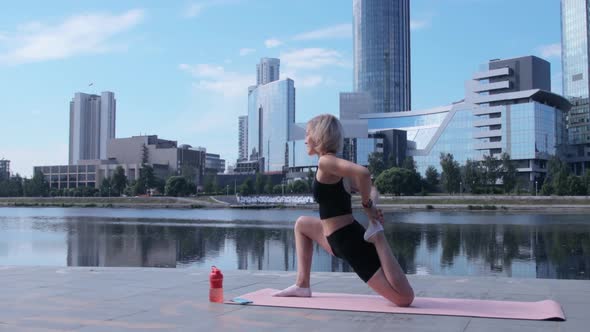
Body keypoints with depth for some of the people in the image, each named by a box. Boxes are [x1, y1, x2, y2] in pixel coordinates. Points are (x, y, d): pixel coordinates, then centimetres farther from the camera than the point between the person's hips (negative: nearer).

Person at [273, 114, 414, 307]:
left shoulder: (326, 162, -14)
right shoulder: (337, 167, 15)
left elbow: (363, 173, -32)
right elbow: (371, 190, 19)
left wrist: (367, 206, -16)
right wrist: (371, 205, -3)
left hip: (349, 241, -10)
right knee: (302, 224, 28)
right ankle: (302, 285, 20)